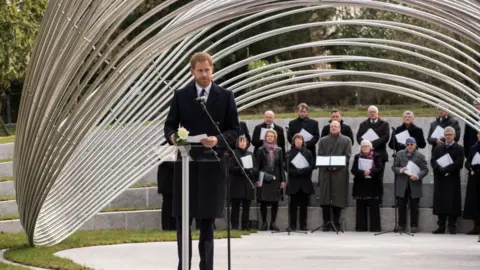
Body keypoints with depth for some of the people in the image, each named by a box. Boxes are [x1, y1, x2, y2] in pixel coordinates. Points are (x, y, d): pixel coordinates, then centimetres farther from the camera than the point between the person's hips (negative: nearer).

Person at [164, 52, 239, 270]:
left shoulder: (225, 97, 4)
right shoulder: (180, 95, 6)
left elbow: (234, 130, 2)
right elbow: (170, 124, 7)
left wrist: (218, 140, -16)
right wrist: (172, 136, -15)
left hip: (212, 164, -1)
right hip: (187, 161, 1)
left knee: (207, 218, 4)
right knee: (183, 217, 2)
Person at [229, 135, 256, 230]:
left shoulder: (250, 154, 17)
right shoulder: (233, 154, 4)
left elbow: (255, 168, 13)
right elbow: (231, 168, -6)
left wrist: (251, 170, -9)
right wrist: (240, 169, -20)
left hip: (248, 184, 4)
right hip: (236, 184, -4)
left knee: (246, 206, 3)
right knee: (235, 206, -5)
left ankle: (245, 226, 7)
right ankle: (234, 226, -3)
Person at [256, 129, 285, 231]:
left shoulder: (278, 150, 8)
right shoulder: (261, 150, 4)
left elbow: (281, 165, 8)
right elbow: (258, 165, 2)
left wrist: (283, 180, 2)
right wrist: (257, 180, -5)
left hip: (275, 179, 2)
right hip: (264, 179, -2)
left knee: (275, 202, 1)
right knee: (263, 201, -2)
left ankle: (273, 223, 9)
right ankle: (264, 223, 6)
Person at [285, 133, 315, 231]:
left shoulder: (307, 153, 9)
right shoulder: (290, 153, 5)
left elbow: (312, 166, 2)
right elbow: (287, 167, -1)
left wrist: (303, 170, -13)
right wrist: (296, 172, -17)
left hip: (305, 182, 1)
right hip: (293, 182, -1)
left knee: (303, 204, 2)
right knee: (293, 204, -1)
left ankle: (303, 225, 6)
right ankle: (292, 225, 2)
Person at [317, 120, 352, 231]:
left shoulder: (346, 141, 10)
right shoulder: (323, 141, 16)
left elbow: (347, 156, 0)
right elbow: (320, 156, 6)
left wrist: (337, 165, -14)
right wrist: (328, 165, -12)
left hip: (340, 173, -1)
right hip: (326, 172, 1)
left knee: (338, 198, -3)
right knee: (325, 198, -4)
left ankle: (336, 223, 3)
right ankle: (326, 224, -1)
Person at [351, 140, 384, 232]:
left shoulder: (376, 156, 4)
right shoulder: (357, 157, 9)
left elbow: (380, 168, -7)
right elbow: (354, 170, -1)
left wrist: (370, 171, -23)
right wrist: (363, 173, -18)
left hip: (373, 185, -2)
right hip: (360, 185, 2)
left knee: (374, 207, -2)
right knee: (361, 207, 2)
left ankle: (375, 227, 0)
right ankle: (361, 227, 5)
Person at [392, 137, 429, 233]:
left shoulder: (420, 156, 0)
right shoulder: (400, 154, 6)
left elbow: (425, 170, -4)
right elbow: (394, 167, 5)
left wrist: (418, 176, -21)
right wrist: (400, 170, -16)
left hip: (415, 185, -2)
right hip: (402, 185, 2)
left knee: (414, 207, 5)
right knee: (401, 206, 6)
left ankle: (414, 226, 12)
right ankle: (401, 225, 15)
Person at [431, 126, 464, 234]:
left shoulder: (459, 149, 3)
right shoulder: (438, 148, 14)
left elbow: (459, 164, -8)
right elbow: (433, 161, 4)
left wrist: (446, 169, -17)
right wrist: (440, 169, -15)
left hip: (453, 180, -3)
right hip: (440, 179, 3)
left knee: (453, 203, -4)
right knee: (440, 201, 2)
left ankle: (452, 226, 0)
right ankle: (441, 226, 6)